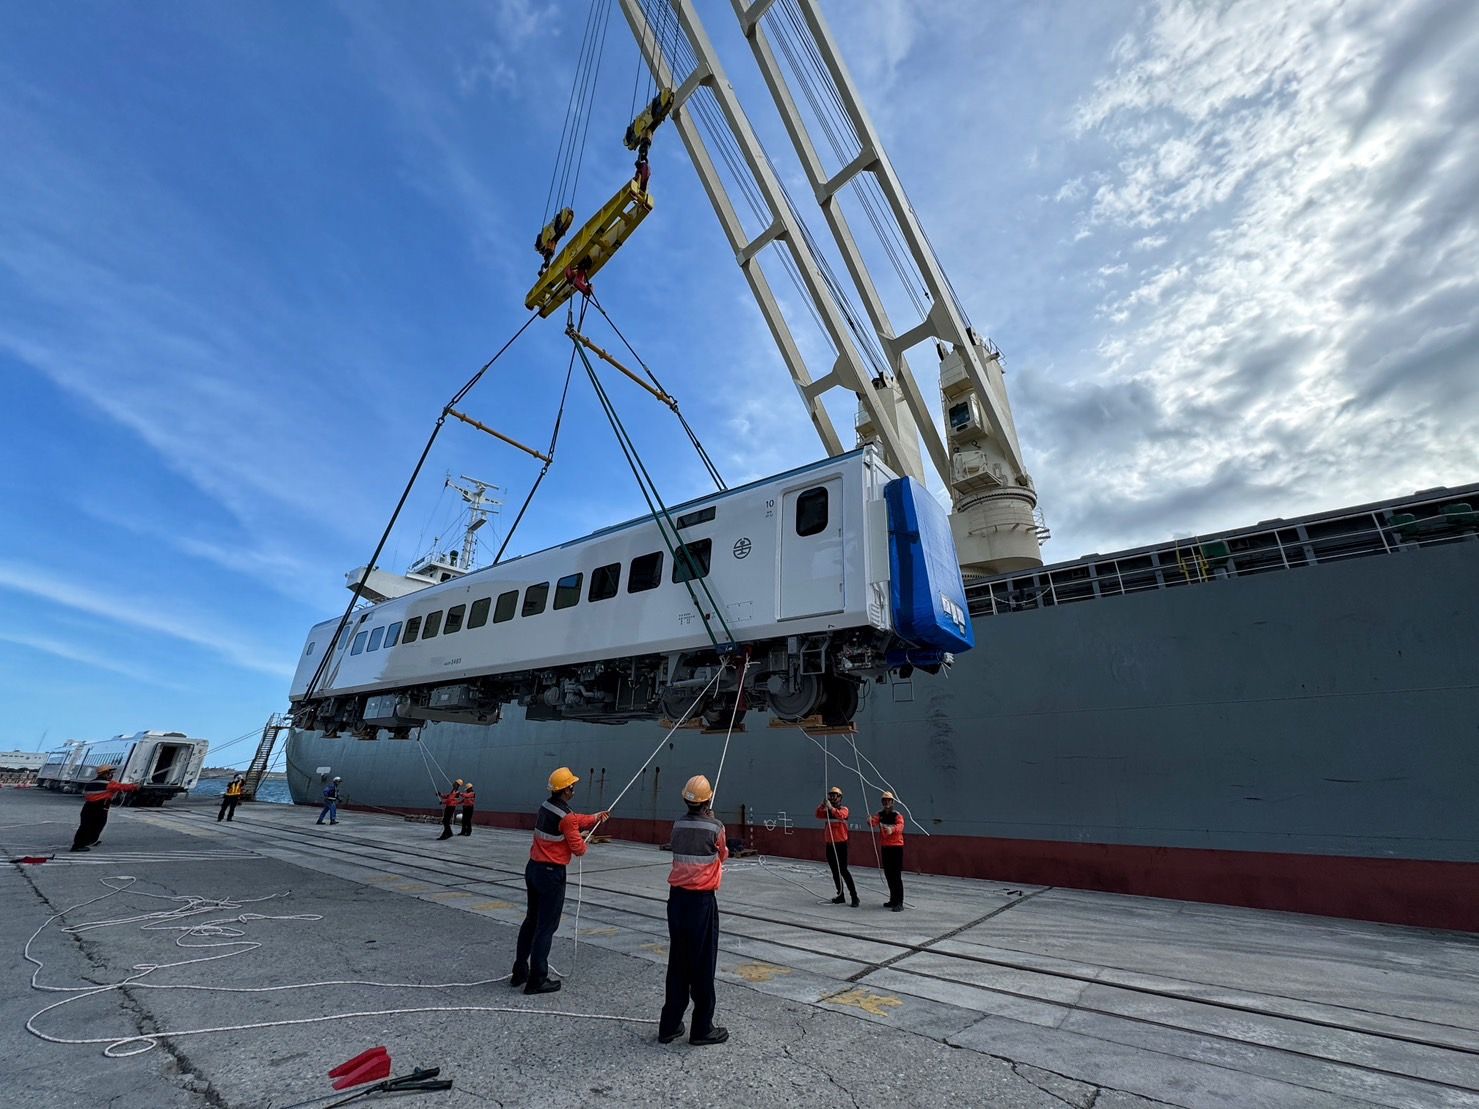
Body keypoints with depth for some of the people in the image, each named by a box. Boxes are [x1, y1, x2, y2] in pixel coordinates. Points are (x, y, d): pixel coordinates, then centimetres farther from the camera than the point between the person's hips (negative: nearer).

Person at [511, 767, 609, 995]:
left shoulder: (545, 807, 4)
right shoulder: (566, 816, -22)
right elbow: (578, 849, -13)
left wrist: (594, 818, 27)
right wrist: (583, 841, 8)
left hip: (532, 867, 9)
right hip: (551, 874, -9)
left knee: (531, 921, 21)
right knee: (546, 927, 3)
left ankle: (519, 972, 32)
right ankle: (537, 980, 11)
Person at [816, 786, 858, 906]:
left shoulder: (844, 809, -4)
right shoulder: (827, 810, 12)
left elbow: (840, 815, -27)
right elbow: (819, 815, -5)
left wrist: (831, 807, -35)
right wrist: (822, 805, -18)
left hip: (841, 844, -6)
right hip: (830, 844, 6)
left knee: (843, 870, -10)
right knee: (835, 871, 12)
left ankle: (854, 896, -4)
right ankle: (840, 895, 23)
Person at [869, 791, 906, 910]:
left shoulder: (897, 814, -10)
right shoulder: (880, 814, 6)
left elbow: (900, 826, -29)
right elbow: (874, 821, -12)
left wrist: (892, 829, -49)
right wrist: (870, 821, -35)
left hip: (896, 846, -6)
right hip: (884, 847, 6)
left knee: (896, 875, -8)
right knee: (888, 874, 14)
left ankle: (899, 903, -3)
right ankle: (893, 899, 28)